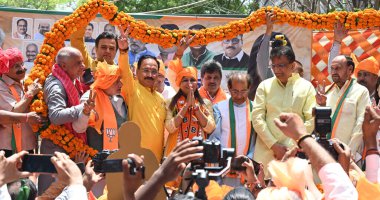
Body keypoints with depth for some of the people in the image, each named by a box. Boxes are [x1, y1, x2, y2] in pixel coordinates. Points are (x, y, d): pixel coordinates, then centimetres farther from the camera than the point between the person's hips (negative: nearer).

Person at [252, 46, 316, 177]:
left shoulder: (306, 87, 7)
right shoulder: (265, 86, 10)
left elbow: (311, 120, 1)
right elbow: (257, 117, 3)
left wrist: (293, 147, -7)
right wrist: (274, 145, -5)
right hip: (266, 150, 1)